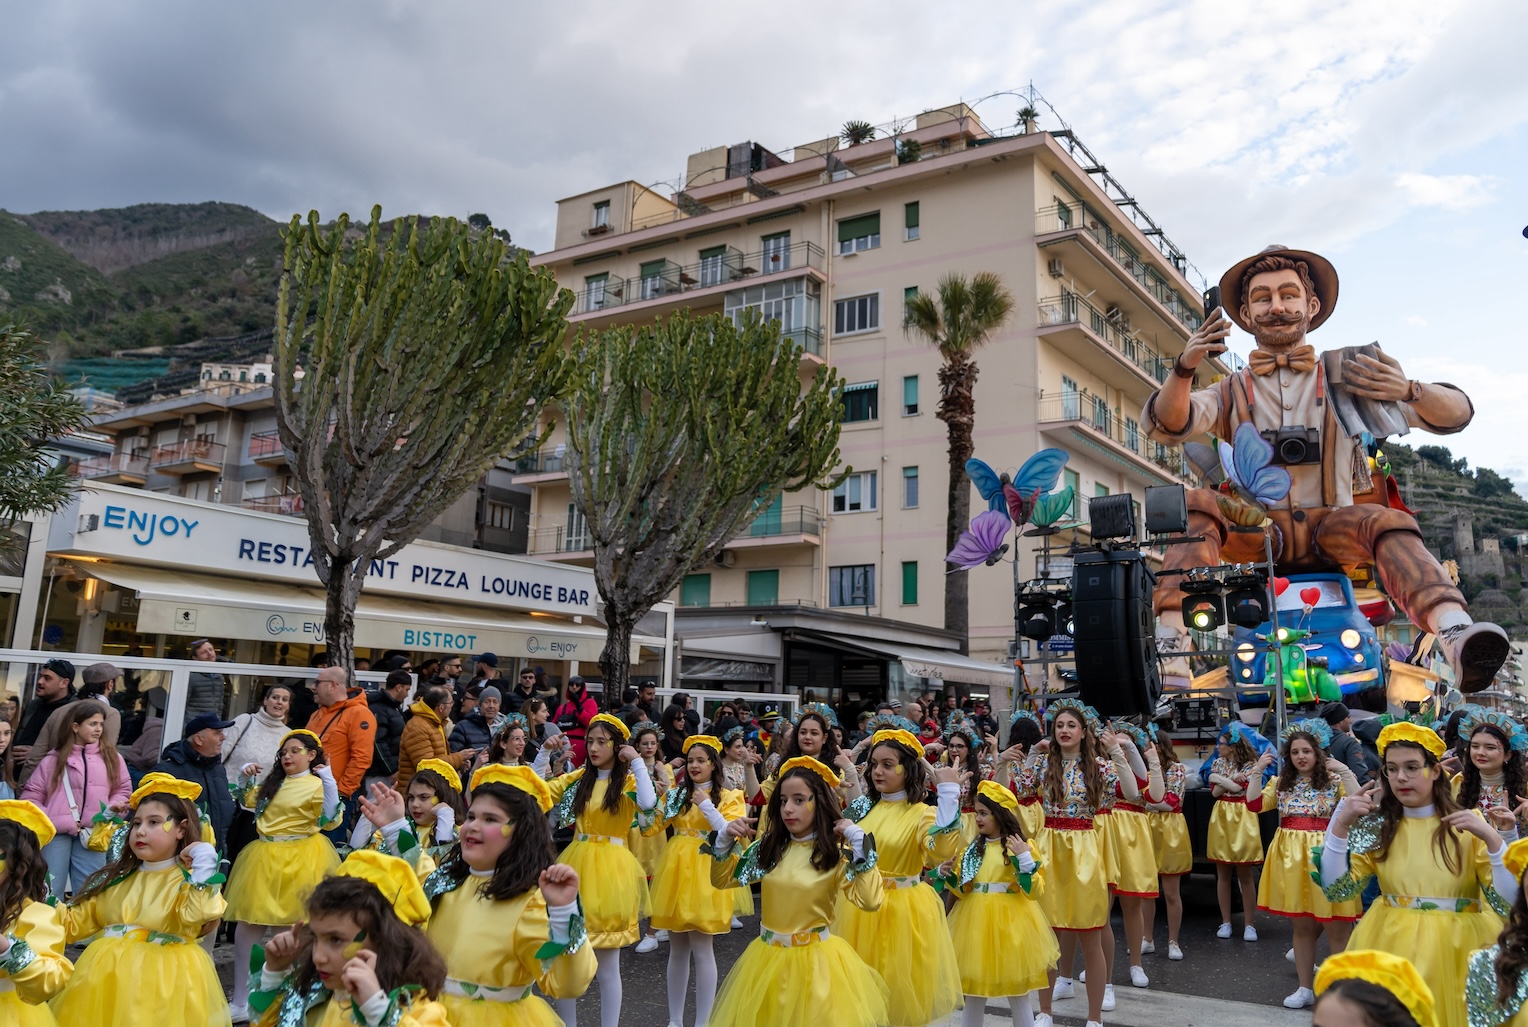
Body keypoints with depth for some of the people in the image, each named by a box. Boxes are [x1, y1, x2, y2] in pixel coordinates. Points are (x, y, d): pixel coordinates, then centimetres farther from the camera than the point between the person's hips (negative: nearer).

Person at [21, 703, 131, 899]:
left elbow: (123, 790, 14)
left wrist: (114, 807, -6)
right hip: (57, 832, -1)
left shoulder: (111, 757, 10)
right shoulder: (54, 759, 6)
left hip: (93, 834, 1)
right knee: (50, 891, 1)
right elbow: (31, 795, 6)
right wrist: (45, 820, -6)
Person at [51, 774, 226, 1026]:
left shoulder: (189, 879, -6)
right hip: (107, 976, 6)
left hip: (163, 980, -5)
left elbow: (196, 916, -25)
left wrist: (204, 872, -28)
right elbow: (75, 923, 19)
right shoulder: (116, 878, 12)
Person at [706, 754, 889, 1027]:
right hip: (767, 957, 4)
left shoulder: (837, 853, -13)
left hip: (814, 958, -4)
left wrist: (860, 843, -28)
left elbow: (870, 900, -26)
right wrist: (725, 840, -7)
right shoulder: (768, 846, 0)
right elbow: (722, 879, 9)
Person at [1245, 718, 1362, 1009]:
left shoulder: (1334, 780, -3)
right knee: (1302, 926, 14)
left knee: (1336, 928, -1)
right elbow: (1254, 805, -1)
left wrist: (1345, 771, -21)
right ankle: (1305, 988, 24)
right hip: (1291, 857, 4)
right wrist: (1257, 770, -4)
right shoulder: (1281, 783, 8)